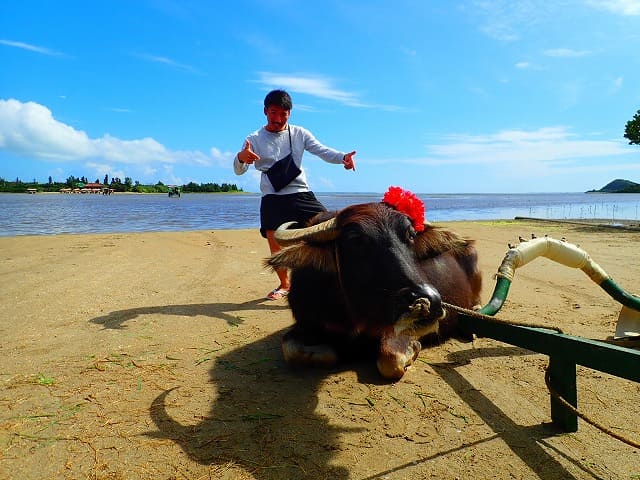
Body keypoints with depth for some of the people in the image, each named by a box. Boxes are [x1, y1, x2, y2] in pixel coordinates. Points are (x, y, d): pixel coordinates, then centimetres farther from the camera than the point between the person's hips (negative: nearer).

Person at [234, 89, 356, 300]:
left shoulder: (300, 134, 8)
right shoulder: (254, 139, 5)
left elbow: (322, 150, -4)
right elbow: (239, 171, 0)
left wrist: (342, 157, -26)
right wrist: (240, 158, -26)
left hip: (301, 195, 1)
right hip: (272, 200, 0)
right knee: (276, 247, 0)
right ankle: (284, 285, 24)